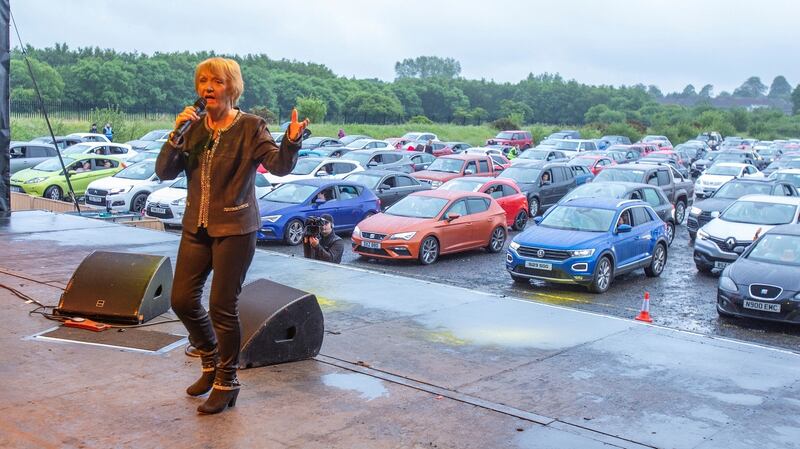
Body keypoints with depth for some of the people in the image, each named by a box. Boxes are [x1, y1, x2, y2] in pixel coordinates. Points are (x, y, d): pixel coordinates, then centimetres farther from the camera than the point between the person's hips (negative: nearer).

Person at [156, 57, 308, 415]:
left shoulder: (250, 127, -6)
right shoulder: (194, 127, 7)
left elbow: (279, 166, -18)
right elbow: (164, 172, 1)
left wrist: (291, 141, -38)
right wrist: (176, 135, -13)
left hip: (234, 228, -5)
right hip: (196, 226, 6)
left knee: (222, 307, -3)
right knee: (182, 299, 6)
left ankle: (227, 383, 15)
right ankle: (211, 363, 31)